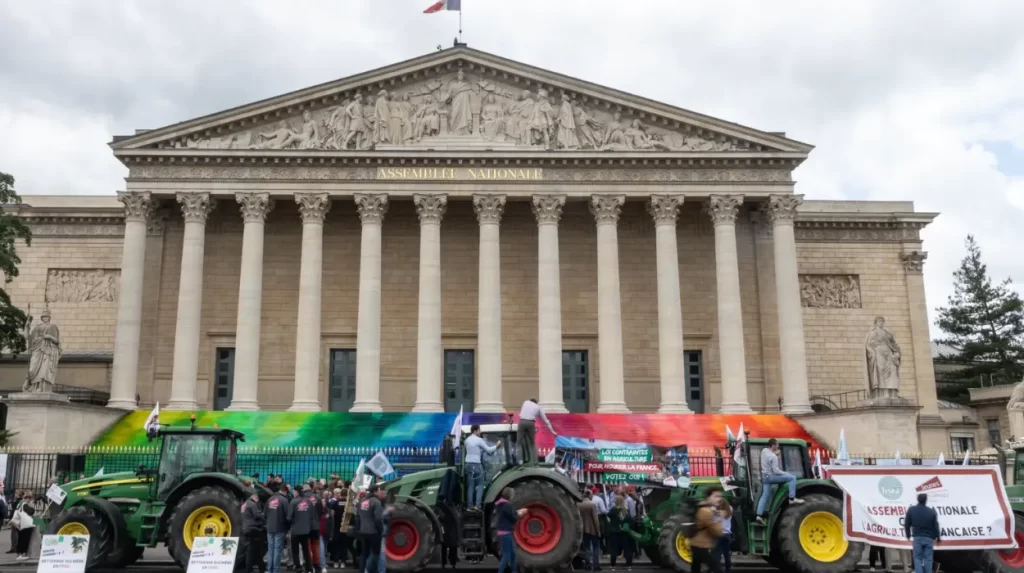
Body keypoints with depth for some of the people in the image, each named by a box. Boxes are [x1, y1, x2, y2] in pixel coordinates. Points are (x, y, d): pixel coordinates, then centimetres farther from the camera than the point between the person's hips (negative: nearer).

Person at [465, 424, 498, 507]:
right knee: (480, 484, 0)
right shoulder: (479, 440, -11)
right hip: (476, 464, -7)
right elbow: (488, 450, -6)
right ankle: (477, 504, -9)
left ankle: (470, 504, 6)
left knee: (471, 484, 10)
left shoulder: (467, 440, 12)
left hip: (468, 463, 7)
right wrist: (496, 446, 6)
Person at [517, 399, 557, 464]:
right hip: (530, 423, 0)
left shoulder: (525, 402, 27)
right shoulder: (538, 407, 24)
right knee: (532, 443, 15)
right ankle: (534, 460, 10)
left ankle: (520, 460, -4)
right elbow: (545, 420, 22)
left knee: (519, 442, 6)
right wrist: (552, 431, 26)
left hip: (522, 421, 0)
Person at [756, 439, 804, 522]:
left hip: (764, 477, 8)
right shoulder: (773, 457, -19)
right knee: (792, 478, -7)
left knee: (764, 496, 11)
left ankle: (759, 515, 5)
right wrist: (786, 474, -6)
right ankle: (792, 498, -8)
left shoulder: (764, 451, 4)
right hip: (770, 476, -8)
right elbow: (775, 471, -20)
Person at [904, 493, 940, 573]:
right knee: (928, 558, 6)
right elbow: (935, 526, 0)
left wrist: (908, 535, 19)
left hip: (917, 537, 0)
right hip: (929, 538, 0)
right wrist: (938, 537, 15)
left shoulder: (911, 510, -3)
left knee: (917, 558, 3)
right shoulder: (931, 512, -5)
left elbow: (907, 524, 3)